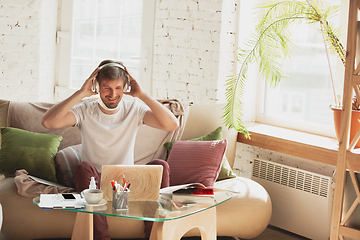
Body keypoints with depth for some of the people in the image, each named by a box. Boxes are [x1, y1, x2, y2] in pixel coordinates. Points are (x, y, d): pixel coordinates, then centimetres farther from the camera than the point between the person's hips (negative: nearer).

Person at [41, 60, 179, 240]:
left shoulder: (134, 109, 0)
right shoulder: (85, 111, -3)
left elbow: (172, 124, -15)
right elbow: (48, 122, -21)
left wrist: (142, 94, -16)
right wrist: (81, 93, -20)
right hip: (94, 181, -1)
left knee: (161, 166, -23)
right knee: (84, 166, -32)